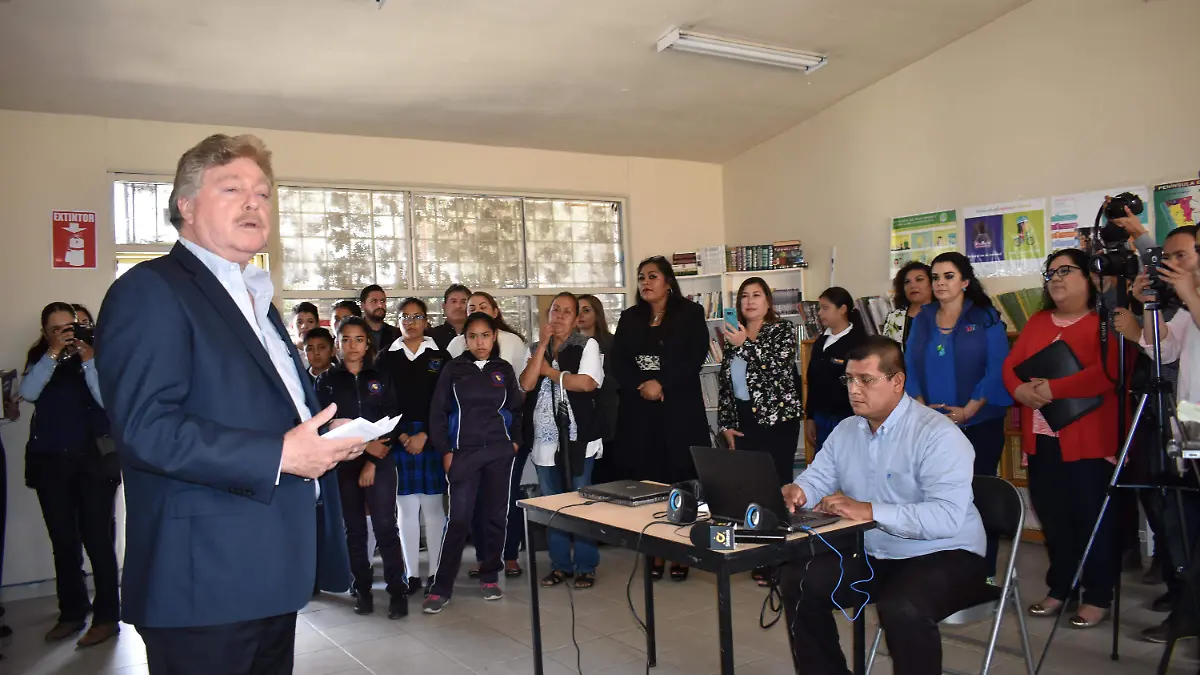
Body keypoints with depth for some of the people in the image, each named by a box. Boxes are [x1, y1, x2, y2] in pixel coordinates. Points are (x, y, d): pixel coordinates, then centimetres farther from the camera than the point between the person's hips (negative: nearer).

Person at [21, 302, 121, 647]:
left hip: (93, 460, -3)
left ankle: (106, 616, 1)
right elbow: (28, 393, -9)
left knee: (97, 539, -5)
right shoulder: (38, 361, 9)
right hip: (50, 462, 3)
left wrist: (88, 361, -16)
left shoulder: (95, 356, 1)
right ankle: (72, 612, 19)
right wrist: (52, 354, -14)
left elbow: (108, 401, -11)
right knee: (63, 541, 9)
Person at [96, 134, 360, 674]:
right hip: (206, 581, -9)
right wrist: (278, 454, -23)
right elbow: (145, 428, -23)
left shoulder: (256, 299, 18)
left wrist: (326, 440, 8)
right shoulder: (150, 290, -11)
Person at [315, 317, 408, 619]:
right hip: (344, 462, 1)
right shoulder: (326, 380, 6)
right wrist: (363, 445, -11)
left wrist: (373, 461, -8)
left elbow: (391, 421, 1)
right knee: (354, 527, 5)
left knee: (384, 524, -7)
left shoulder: (381, 377, 7)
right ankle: (363, 589, 14)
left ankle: (398, 589, -1)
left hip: (380, 459, -1)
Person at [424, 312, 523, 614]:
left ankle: (489, 576, 22)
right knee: (458, 519, -6)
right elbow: (438, 411, 1)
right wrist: (445, 451, -4)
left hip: (499, 452, 2)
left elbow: (516, 409, 14)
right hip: (463, 453, -2)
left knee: (496, 515, 7)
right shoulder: (454, 369, 1)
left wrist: (514, 441, 4)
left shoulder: (504, 370, 6)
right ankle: (442, 587, 2)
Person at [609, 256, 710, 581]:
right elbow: (617, 361, 5)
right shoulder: (629, 318, 14)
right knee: (647, 481, 0)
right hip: (638, 411, 3)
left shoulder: (690, 314, 4)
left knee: (679, 480, -3)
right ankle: (655, 554, 8)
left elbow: (695, 356, -8)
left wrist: (662, 384, -16)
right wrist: (641, 386, -12)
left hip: (679, 409, -3)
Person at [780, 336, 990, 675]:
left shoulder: (938, 434, -20)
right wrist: (798, 491, -19)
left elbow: (947, 516, -30)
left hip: (942, 556, -7)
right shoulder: (845, 430, 6)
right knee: (798, 580, -5)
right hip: (871, 555, 7)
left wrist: (870, 511, -36)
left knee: (901, 608, -35)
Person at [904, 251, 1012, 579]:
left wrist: (968, 410, -15)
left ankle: (983, 574, 13)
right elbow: (910, 367, 7)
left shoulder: (986, 319, -1)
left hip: (978, 424, -3)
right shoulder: (921, 321, 10)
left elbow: (997, 370, -8)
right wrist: (921, 407, -8)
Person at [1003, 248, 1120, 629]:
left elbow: (1111, 371, -19)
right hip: (1041, 437, 6)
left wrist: (1054, 389, -20)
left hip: (1088, 438, -6)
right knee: (1051, 516, 12)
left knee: (1091, 517, 2)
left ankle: (1098, 597, 16)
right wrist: (1021, 390, -11)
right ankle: (1059, 589, 25)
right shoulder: (1037, 322, 16)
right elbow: (1010, 365, 11)